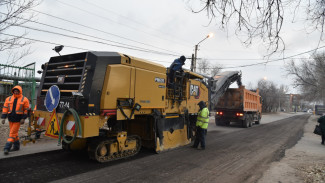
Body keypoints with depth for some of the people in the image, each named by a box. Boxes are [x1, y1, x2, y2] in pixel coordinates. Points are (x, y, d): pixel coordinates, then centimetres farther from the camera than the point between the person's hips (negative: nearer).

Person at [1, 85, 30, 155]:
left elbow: (26, 110, -3)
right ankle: (16, 146, 27)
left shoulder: (24, 99, -3)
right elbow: (5, 108, 10)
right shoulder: (8, 99, 9)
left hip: (18, 119, -5)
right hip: (11, 118, 5)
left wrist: (23, 118, -9)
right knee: (14, 132, 14)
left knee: (12, 133, -6)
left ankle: (7, 148, -3)